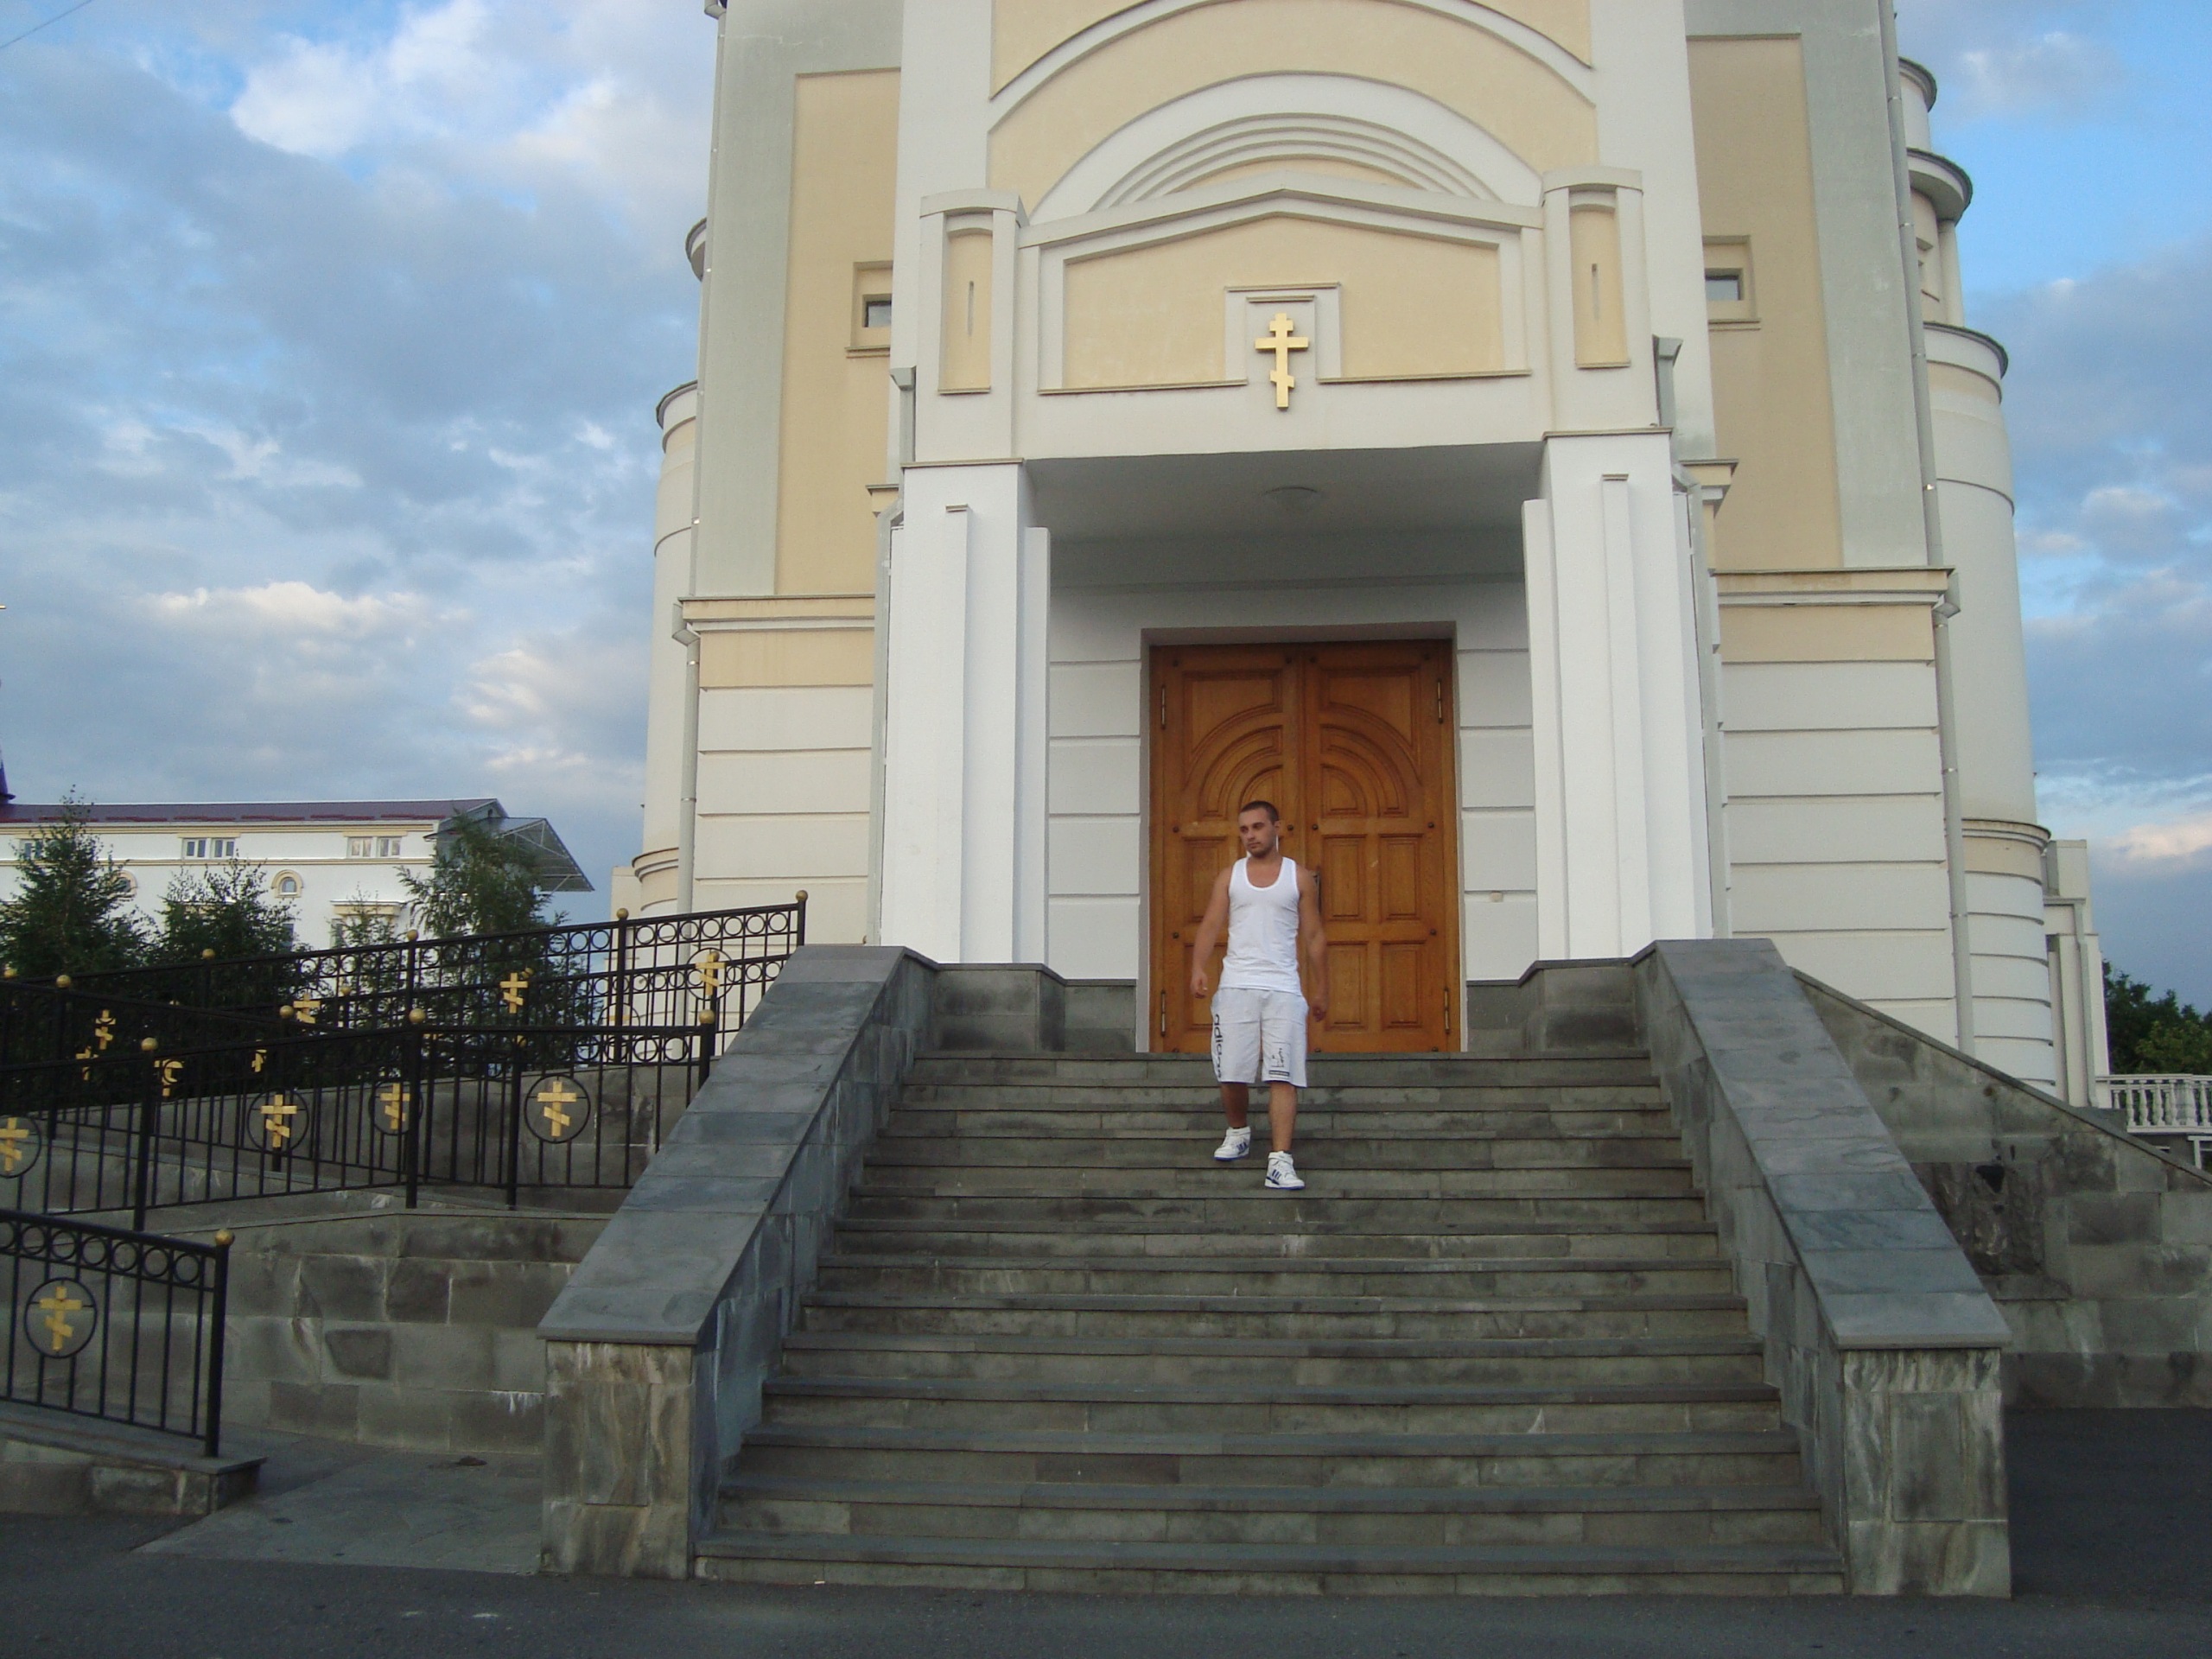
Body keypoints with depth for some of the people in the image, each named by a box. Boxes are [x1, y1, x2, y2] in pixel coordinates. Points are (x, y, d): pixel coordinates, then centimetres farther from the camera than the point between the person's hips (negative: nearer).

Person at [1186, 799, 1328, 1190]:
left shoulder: (1300, 878, 9)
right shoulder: (1230, 876, 12)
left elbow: (1315, 937, 10)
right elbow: (1211, 924, 3)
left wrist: (1321, 990, 8)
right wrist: (1198, 967, -14)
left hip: (1283, 988, -1)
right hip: (1236, 985, 1)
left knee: (1283, 1076, -9)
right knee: (1231, 1073, 2)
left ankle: (1280, 1159, -11)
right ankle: (1238, 1133, 28)